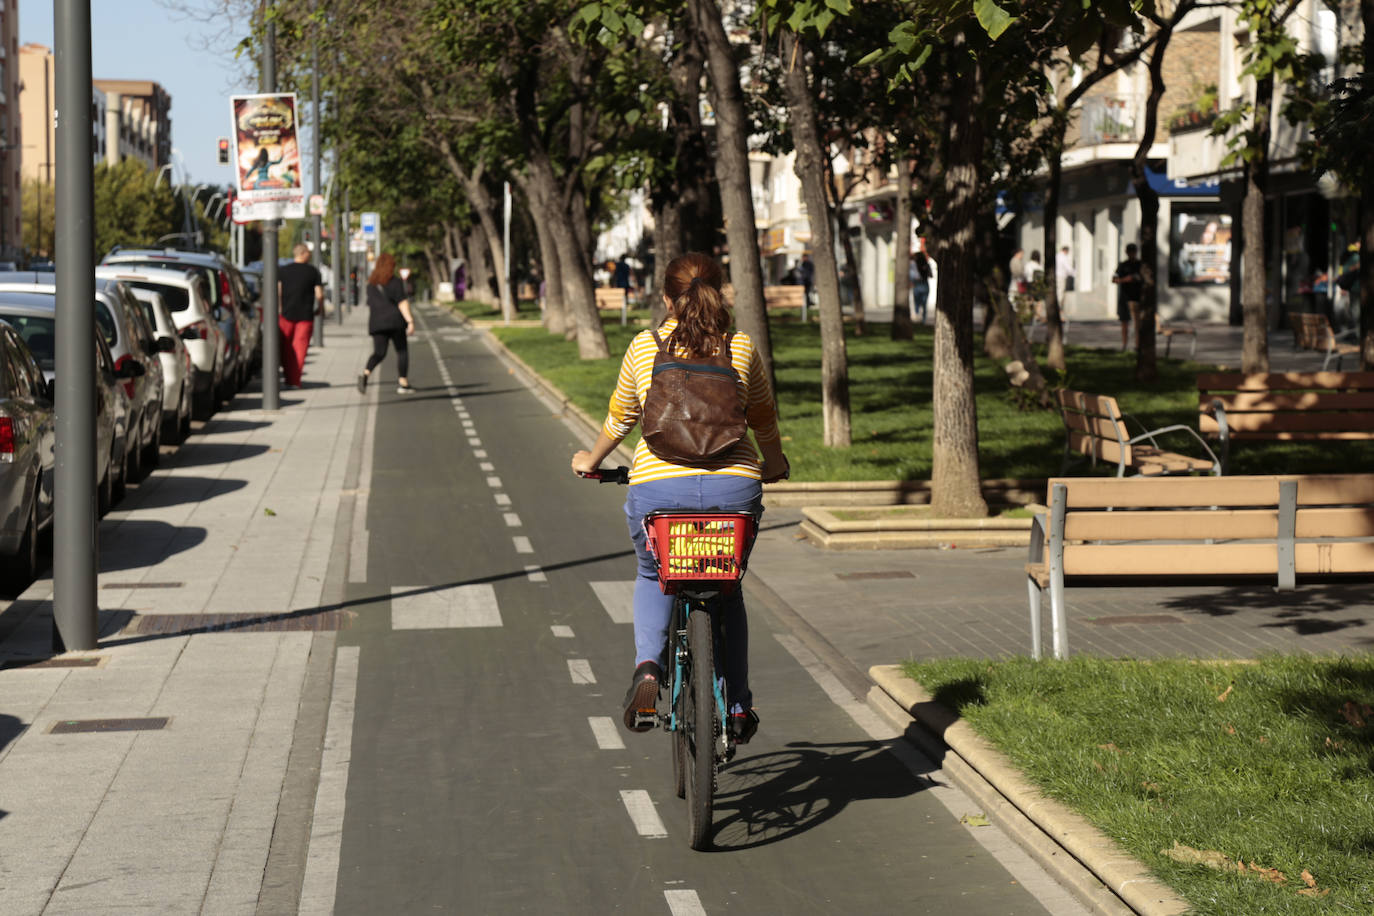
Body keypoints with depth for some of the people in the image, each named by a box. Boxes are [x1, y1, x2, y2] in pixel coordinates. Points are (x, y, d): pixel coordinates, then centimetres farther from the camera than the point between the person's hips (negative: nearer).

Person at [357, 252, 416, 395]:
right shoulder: (395, 282, -5)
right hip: (395, 321, -4)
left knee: (379, 353, 4)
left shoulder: (371, 284, 12)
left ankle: (365, 373, -24)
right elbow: (402, 303, -13)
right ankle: (403, 384, 7)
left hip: (376, 323, 4)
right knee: (402, 351, 10)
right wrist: (410, 321, -16)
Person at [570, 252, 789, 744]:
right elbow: (764, 421, 23)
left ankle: (647, 664, 1)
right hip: (733, 486, 1)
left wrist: (591, 461, 39)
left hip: (658, 486, -1)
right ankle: (738, 706, 23)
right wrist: (774, 464, 43)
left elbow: (618, 419, 20)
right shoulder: (741, 348, 10)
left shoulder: (644, 347, 8)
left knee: (654, 578, 27)